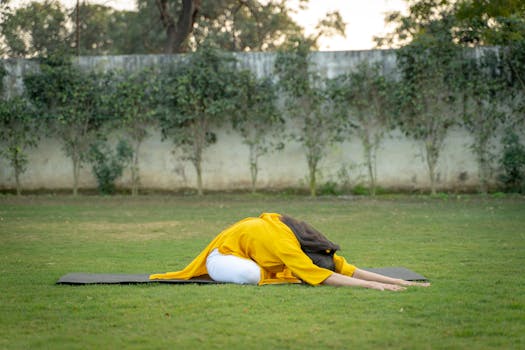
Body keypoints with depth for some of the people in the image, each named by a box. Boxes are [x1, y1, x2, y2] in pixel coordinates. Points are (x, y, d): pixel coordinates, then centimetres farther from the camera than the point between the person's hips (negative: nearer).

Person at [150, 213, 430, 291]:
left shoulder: (316, 248, -19)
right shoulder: (286, 248, -40)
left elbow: (348, 269, -21)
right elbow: (324, 278, -46)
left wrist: (398, 282, -29)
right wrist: (374, 286, -50)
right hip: (224, 253, -8)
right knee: (253, 274, -35)